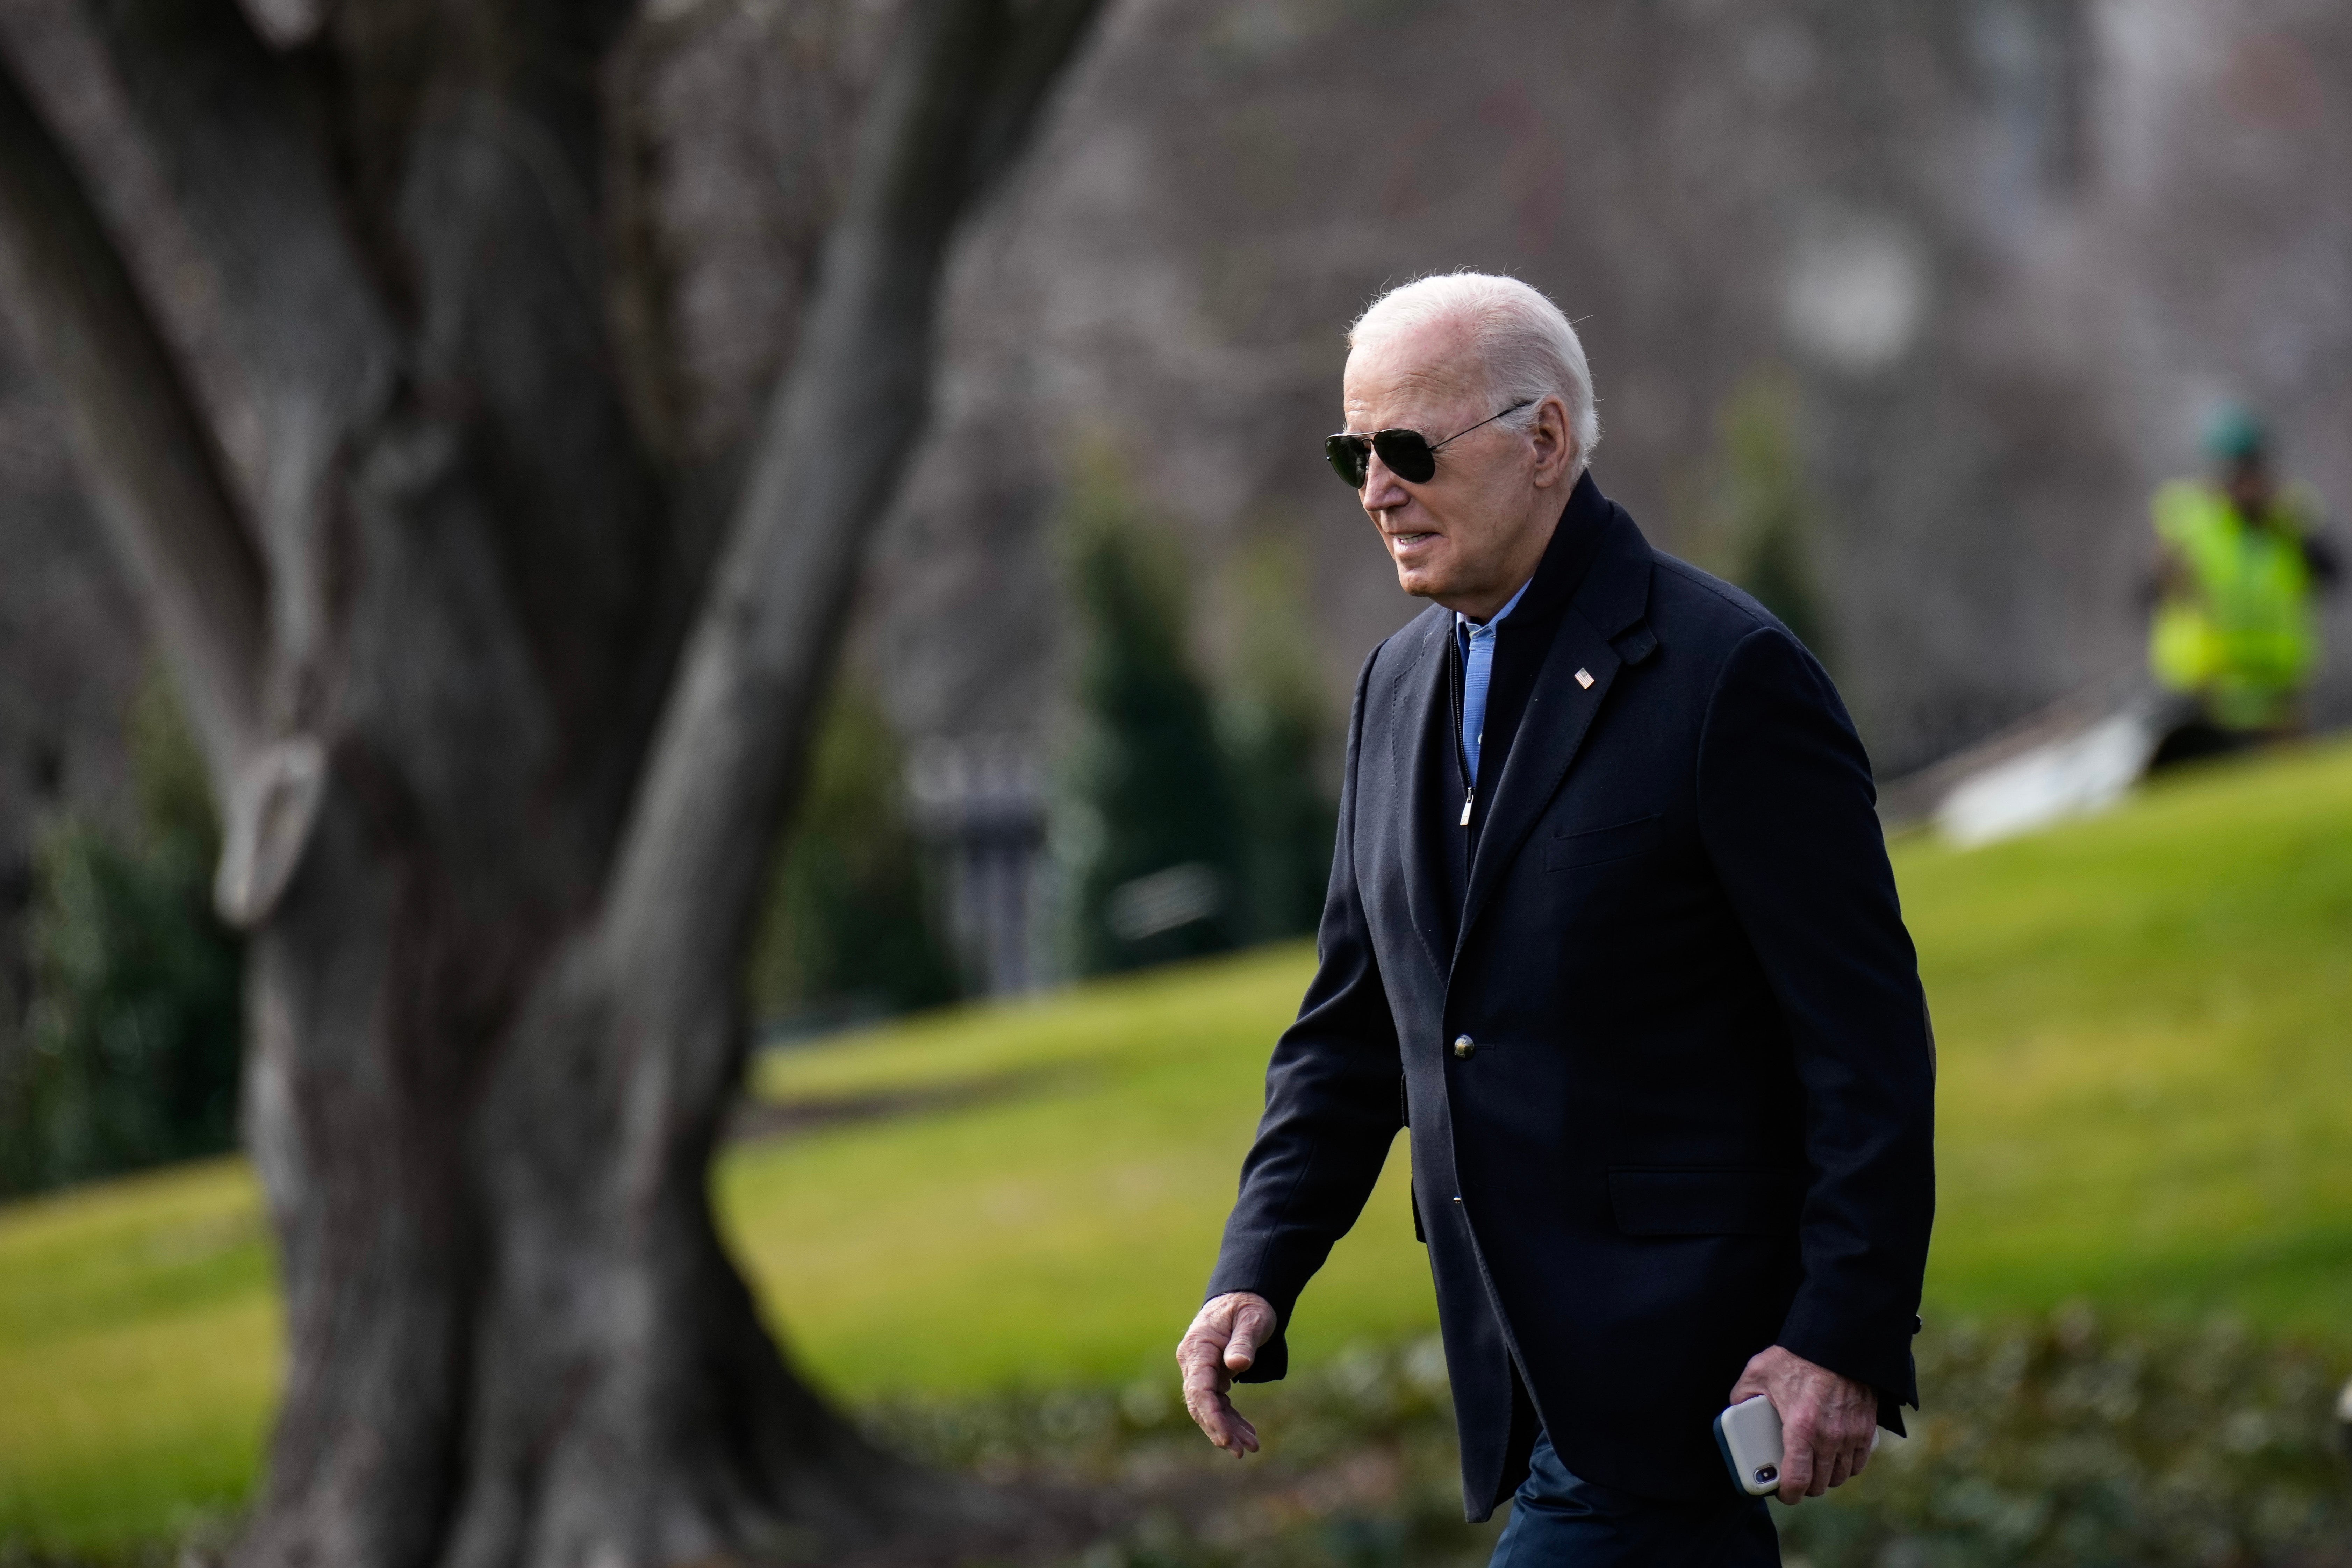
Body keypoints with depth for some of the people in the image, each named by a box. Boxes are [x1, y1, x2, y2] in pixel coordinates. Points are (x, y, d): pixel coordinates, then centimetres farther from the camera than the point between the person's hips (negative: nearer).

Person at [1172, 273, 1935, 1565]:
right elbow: (1354, 1021, 18)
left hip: (1676, 1355, -8)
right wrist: (1255, 1274, 5)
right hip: (1527, 1360, 8)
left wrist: (1847, 1337, -18)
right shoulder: (1402, 686, 12)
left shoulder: (1727, 675, -12)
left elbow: (1865, 1032, -13)